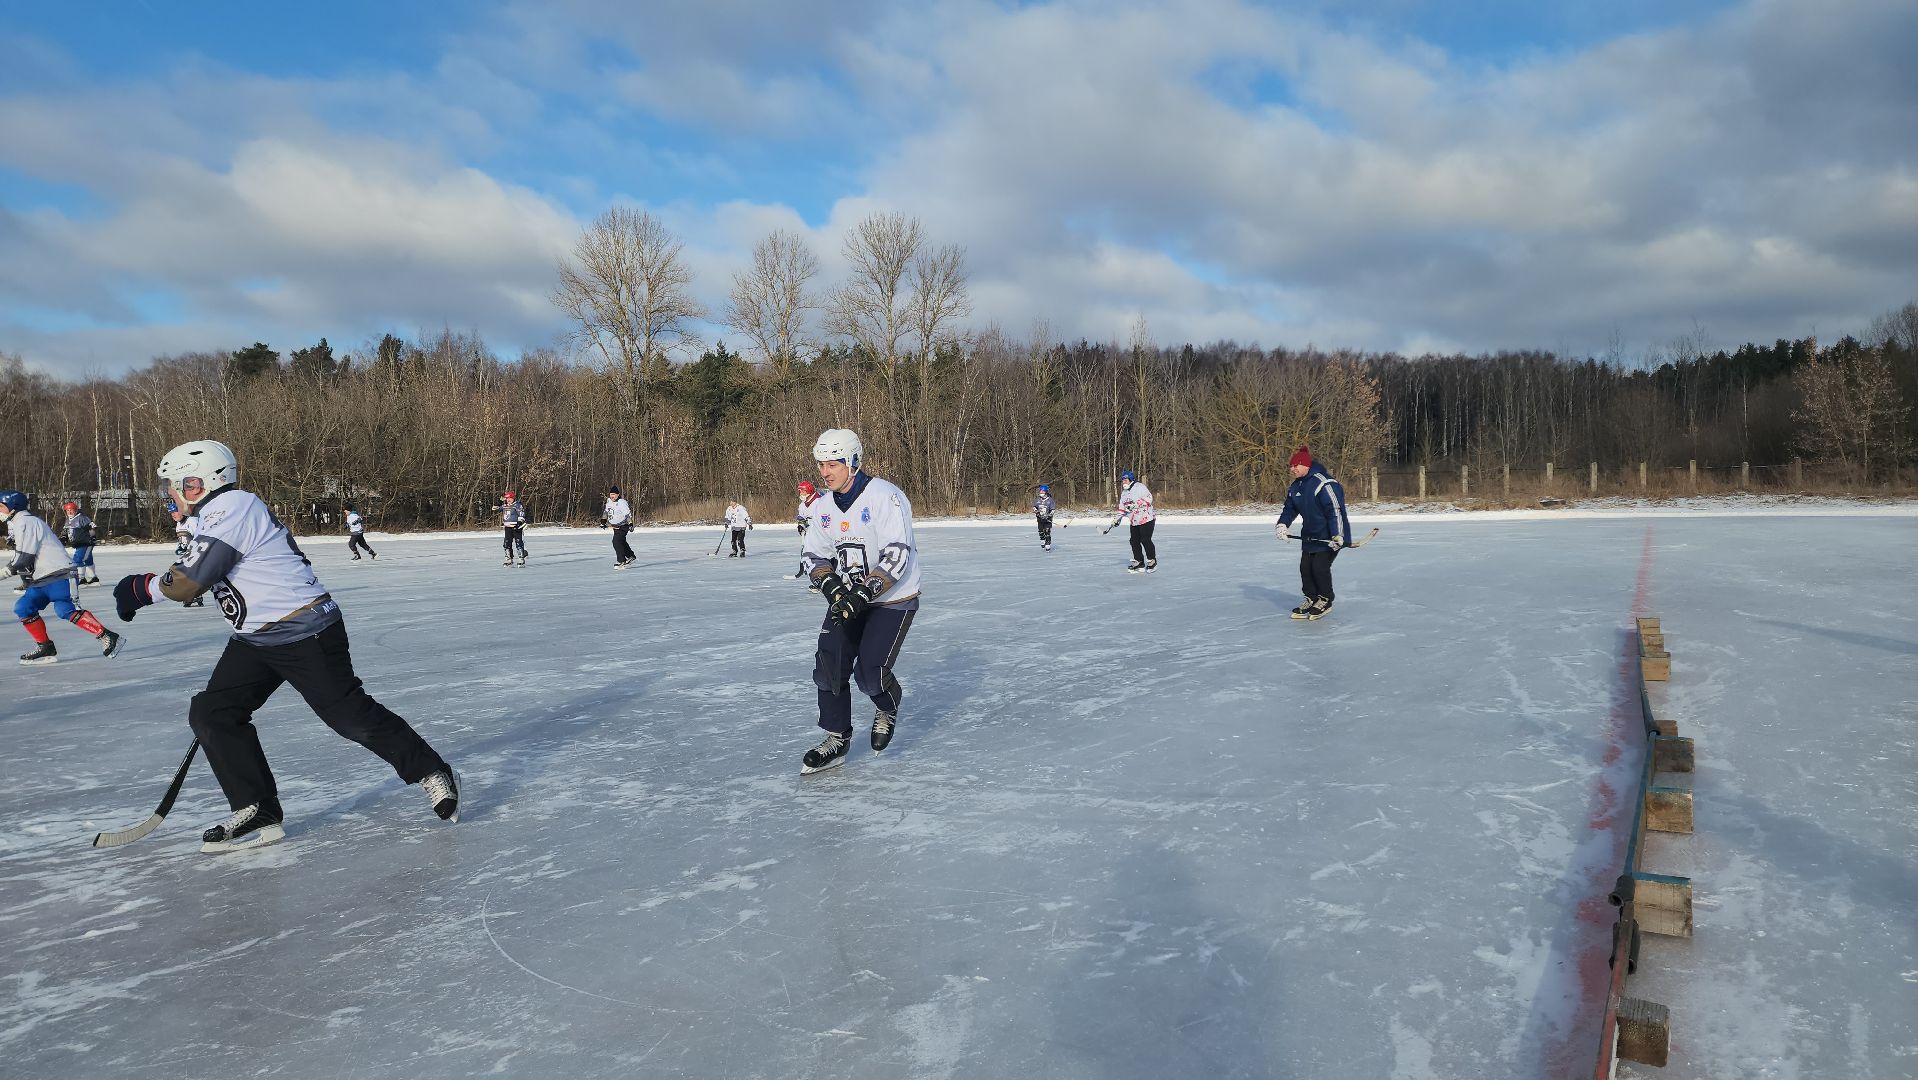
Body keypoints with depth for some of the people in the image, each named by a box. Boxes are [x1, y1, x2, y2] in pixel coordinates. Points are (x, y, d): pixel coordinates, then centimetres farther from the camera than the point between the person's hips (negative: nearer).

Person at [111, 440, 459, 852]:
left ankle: (434, 774, 6)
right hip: (256, 640, 10)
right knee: (211, 713, 2)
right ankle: (258, 813, 6)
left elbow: (187, 583, -18)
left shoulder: (230, 508, -16)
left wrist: (140, 588, 0)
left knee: (353, 716, -8)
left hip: (307, 633, -10)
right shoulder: (217, 513, 17)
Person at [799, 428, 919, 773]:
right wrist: (832, 585, -13)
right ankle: (837, 738, 12)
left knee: (870, 673, -13)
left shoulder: (885, 496, -21)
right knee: (829, 664, -3)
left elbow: (896, 556, -26)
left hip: (893, 600, -7)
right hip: (850, 597, 7)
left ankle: (889, 709, 22)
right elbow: (815, 555, 8)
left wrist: (862, 594, -30)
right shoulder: (826, 506, 4)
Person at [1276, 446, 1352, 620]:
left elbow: (1335, 509, -26)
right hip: (1310, 535, 9)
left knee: (1320, 567, -11)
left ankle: (1325, 600, 8)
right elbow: (1290, 508, 11)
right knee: (1305, 567, 5)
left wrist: (1337, 535, -31)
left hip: (1330, 536, -8)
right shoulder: (1295, 487, 6)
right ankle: (1311, 599, 20)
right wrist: (1283, 525, -8)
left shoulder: (1324, 483, -22)